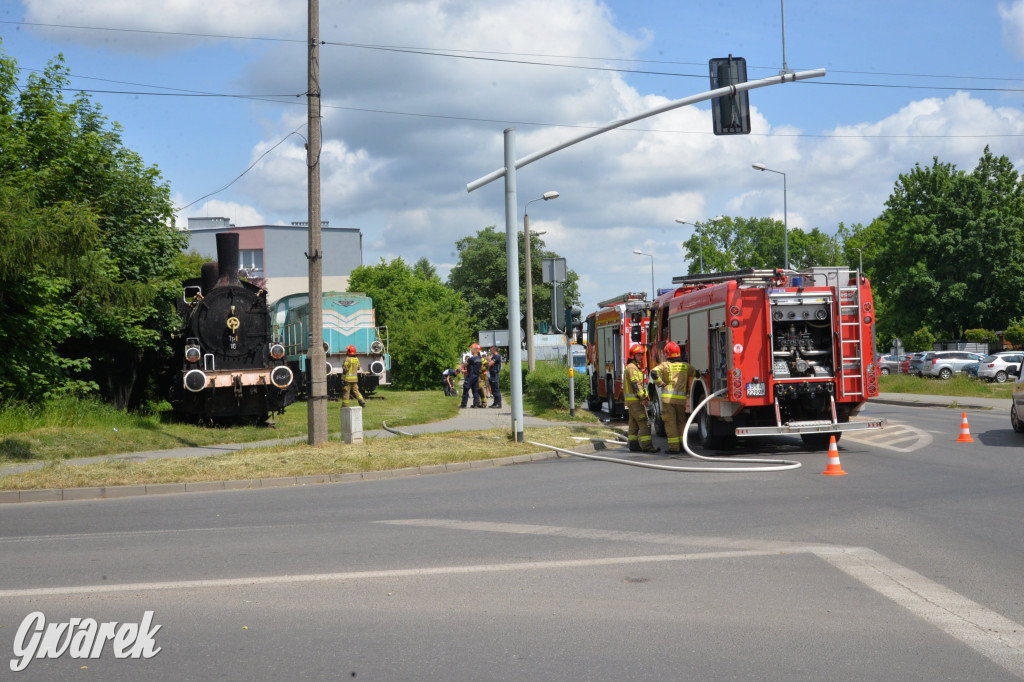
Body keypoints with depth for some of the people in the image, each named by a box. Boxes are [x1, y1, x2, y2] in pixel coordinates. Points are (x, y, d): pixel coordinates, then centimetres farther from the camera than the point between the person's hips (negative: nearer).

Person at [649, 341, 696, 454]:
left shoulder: (665, 365, -1)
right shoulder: (686, 366, 9)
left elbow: (654, 372, -16)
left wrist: (661, 384, -5)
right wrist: (689, 391, 13)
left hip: (668, 398, -3)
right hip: (682, 398, 3)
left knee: (670, 423, 1)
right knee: (681, 422, 17)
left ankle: (674, 447, -2)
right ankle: (682, 445, 15)